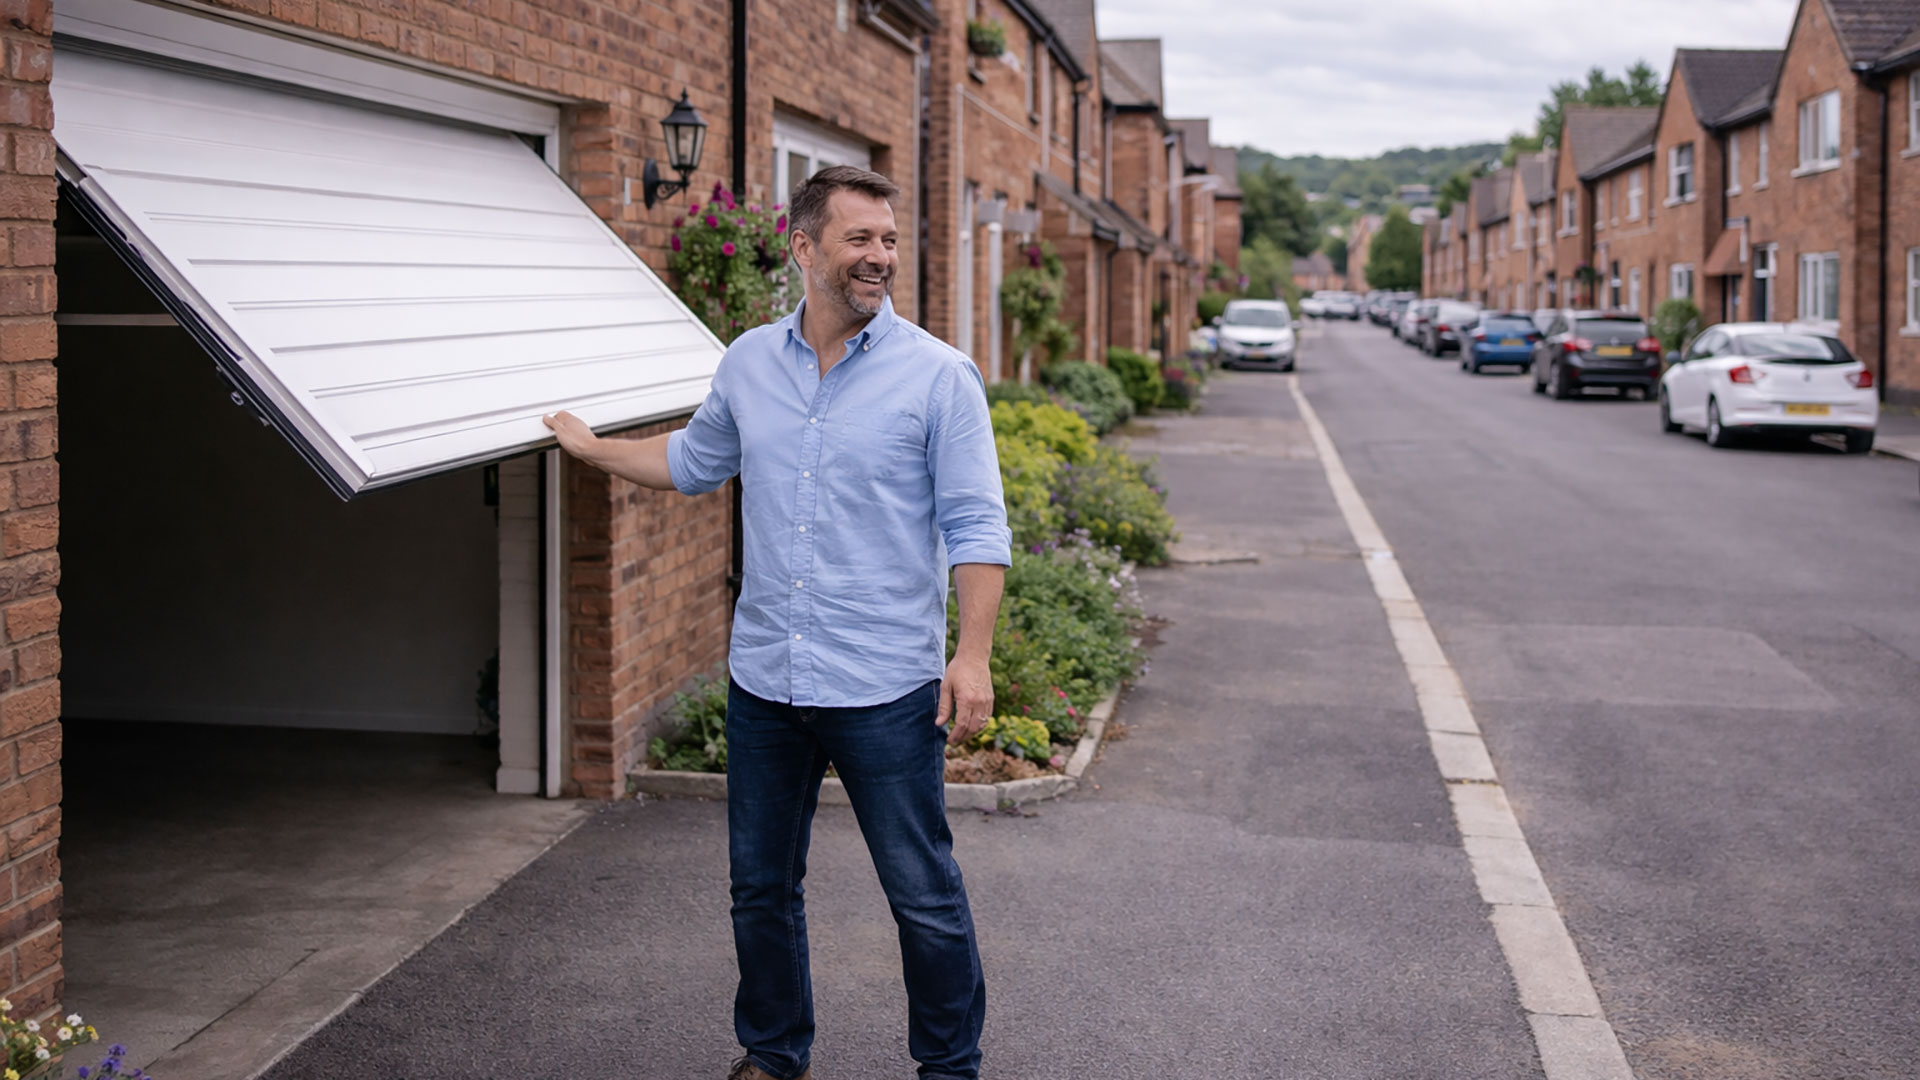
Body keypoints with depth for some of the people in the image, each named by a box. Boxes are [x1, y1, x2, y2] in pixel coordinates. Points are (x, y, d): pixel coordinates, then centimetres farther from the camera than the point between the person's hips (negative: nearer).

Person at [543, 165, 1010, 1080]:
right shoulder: (748, 363, 8)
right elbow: (695, 462, 27)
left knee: (925, 898, 3)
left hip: (886, 693, -4)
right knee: (760, 889, 16)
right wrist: (591, 448, 32)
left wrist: (972, 654, -15)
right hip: (763, 684, 5)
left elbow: (976, 526, -7)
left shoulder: (937, 375, -6)